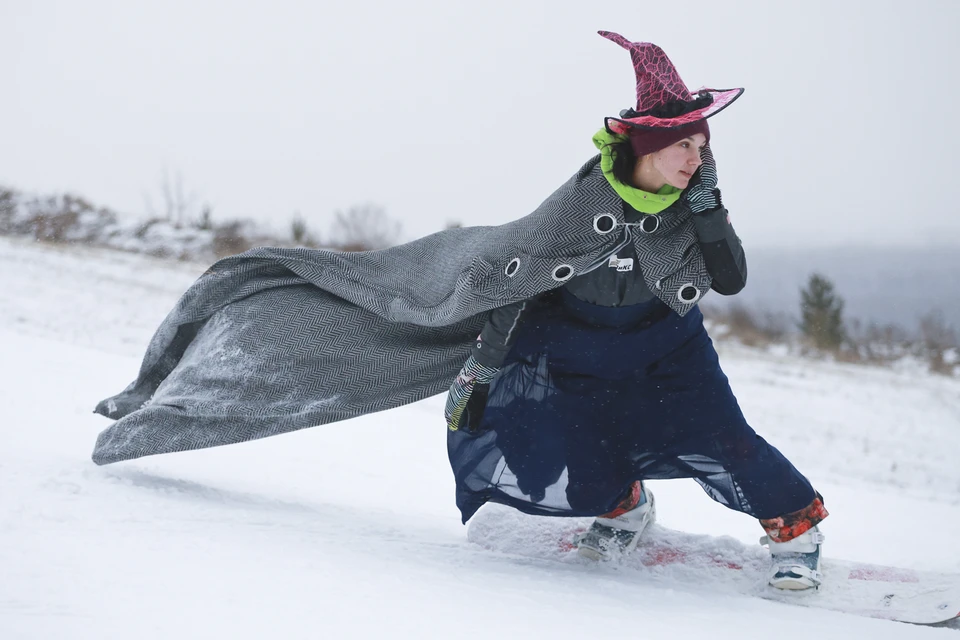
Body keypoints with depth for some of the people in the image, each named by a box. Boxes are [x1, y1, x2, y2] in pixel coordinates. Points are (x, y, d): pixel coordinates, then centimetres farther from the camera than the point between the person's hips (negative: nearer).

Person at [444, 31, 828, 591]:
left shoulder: (691, 198, -11)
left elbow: (731, 282, -13)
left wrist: (708, 209, -25)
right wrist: (480, 368, -12)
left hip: (666, 344, 1)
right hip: (579, 350, -1)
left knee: (718, 440, -20)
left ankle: (797, 523, 7)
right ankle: (623, 504, 16)